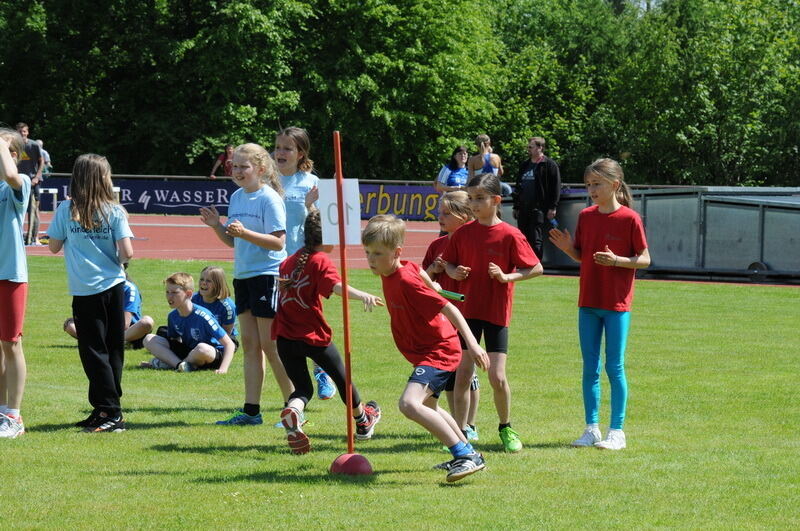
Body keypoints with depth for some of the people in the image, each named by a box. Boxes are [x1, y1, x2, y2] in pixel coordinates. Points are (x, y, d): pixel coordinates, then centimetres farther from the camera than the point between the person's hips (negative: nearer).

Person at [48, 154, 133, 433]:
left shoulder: (66, 210, -5)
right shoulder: (114, 211, -4)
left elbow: (54, 246, 3)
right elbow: (127, 253, -10)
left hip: (85, 291, -1)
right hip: (113, 286, 2)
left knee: (94, 351, 2)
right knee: (113, 350, 12)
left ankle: (110, 412, -5)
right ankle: (104, 409, 17)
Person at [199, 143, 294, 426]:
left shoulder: (269, 198, -11)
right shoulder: (237, 197, 12)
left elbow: (278, 242, -18)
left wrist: (244, 232, -26)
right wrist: (216, 225, 1)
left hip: (268, 275, -8)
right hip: (243, 276, 8)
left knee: (271, 347, -5)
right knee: (250, 345, 8)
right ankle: (251, 410, 11)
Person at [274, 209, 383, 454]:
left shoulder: (289, 261, 8)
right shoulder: (320, 261, -12)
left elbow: (280, 284, 21)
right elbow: (337, 286, -30)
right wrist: (363, 296, -44)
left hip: (285, 336, 5)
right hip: (313, 335, -5)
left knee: (303, 388, 12)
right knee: (341, 377, 21)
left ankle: (292, 410, -24)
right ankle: (362, 421, 42)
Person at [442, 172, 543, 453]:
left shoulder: (510, 235, -9)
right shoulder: (463, 233, 2)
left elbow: (536, 268, -7)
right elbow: (448, 262, 14)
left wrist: (507, 277, -19)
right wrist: (454, 272, -7)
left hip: (497, 313, -3)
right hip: (468, 310, 3)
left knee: (497, 377, -4)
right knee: (462, 374, 0)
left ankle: (506, 427, 20)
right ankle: (460, 432, 9)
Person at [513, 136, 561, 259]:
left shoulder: (549, 165, -2)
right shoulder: (524, 165, 19)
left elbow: (556, 187, -7)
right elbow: (518, 188, 25)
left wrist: (552, 207, -12)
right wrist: (516, 207, 21)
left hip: (539, 209, -7)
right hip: (523, 209, 7)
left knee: (536, 241, -9)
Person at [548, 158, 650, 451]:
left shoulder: (629, 219, -9)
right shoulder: (585, 217, 7)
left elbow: (644, 259, -7)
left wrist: (617, 260, -22)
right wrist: (567, 247, -7)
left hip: (617, 305, -5)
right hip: (588, 302, 5)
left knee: (614, 367, -1)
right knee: (589, 368, 8)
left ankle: (617, 431, 5)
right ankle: (591, 428, 15)